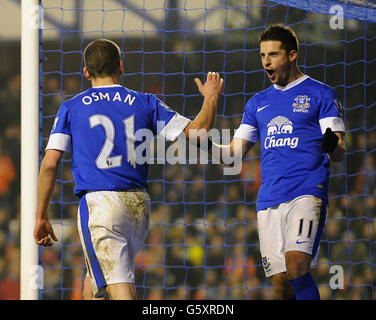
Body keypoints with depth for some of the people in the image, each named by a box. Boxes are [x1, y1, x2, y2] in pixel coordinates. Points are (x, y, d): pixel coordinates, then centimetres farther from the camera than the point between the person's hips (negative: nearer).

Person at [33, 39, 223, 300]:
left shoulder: (71, 108, 5)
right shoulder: (145, 103, 9)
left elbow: (49, 164, 0)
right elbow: (196, 133, 6)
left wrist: (41, 216, 7)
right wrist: (211, 99, 24)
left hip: (98, 202, -4)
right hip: (139, 205, 4)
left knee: (120, 290, -12)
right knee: (94, 282, 22)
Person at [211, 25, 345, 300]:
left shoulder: (320, 94, 5)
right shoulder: (259, 102, 21)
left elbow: (339, 153, -1)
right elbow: (234, 152, 21)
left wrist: (332, 146, -25)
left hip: (307, 192, -5)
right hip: (269, 201, 5)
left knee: (296, 266, -26)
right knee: (281, 284, -1)